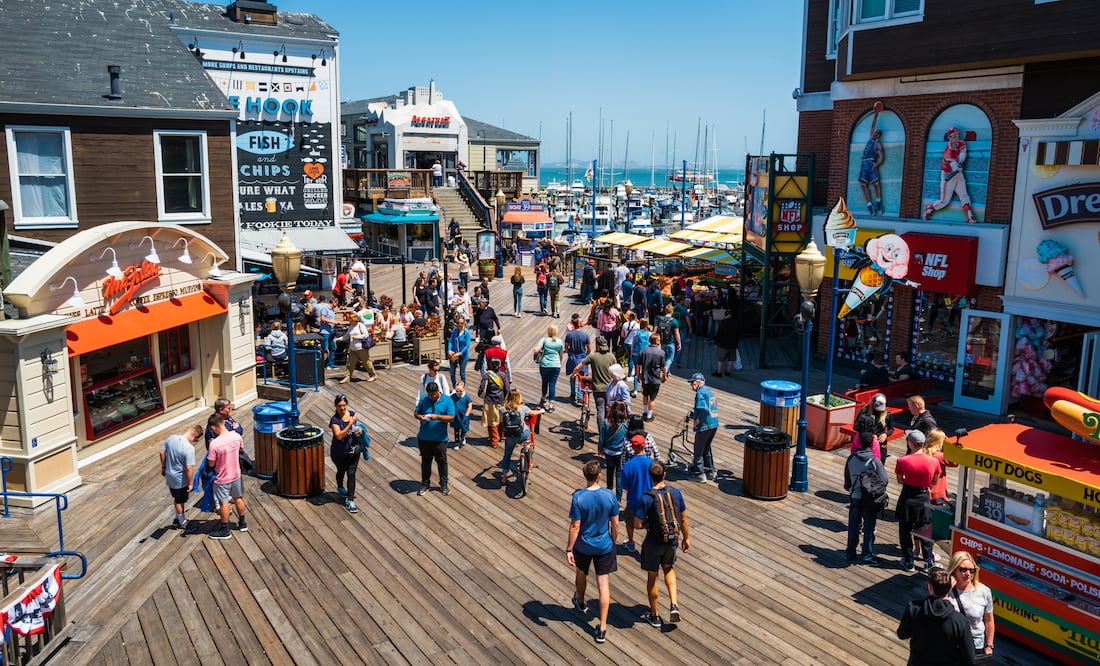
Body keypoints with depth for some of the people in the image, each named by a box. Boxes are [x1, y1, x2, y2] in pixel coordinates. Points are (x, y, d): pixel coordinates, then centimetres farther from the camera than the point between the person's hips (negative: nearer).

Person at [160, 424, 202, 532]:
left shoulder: (171, 438, -10)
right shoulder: (189, 448, -30)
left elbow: (162, 453, 3)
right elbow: (189, 468, -28)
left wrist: (163, 467, 18)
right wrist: (190, 483, -15)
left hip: (169, 476, 6)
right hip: (180, 480, -6)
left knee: (176, 499, 27)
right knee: (180, 501, 15)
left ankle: (177, 518, 44)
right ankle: (182, 523, 33)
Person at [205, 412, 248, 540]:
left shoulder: (214, 444, -29)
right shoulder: (237, 436, -14)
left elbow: (211, 464, -19)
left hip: (222, 479, -5)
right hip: (236, 475, 5)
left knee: (223, 503, 11)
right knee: (238, 498, 22)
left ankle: (225, 530, 25)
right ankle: (242, 523, 38)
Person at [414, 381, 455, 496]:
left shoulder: (447, 400, -8)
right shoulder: (423, 399, -1)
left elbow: (451, 417, -11)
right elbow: (416, 412, 7)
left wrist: (437, 417, -25)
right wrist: (420, 417, -16)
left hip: (440, 439, -2)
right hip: (424, 438, 2)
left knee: (442, 461, 8)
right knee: (425, 461, 13)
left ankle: (444, 484, 21)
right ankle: (425, 484, 26)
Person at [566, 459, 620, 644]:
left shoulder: (578, 497, -20)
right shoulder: (609, 496, -14)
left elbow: (575, 526, -16)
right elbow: (615, 525, -5)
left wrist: (569, 549, -7)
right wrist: (613, 542, 12)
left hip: (583, 546, 0)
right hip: (604, 546, 1)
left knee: (581, 574, 27)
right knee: (604, 584, 6)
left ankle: (581, 602, 55)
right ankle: (602, 628, 6)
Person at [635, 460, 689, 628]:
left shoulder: (647, 498, -20)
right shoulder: (675, 493, -9)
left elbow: (637, 524, -18)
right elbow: (683, 518, 1)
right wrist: (686, 538, 15)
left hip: (653, 543, -4)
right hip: (672, 541, 4)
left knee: (652, 577, 14)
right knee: (669, 569, 29)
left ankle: (655, 616, 28)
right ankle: (674, 605, 13)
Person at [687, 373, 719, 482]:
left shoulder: (701, 393, -15)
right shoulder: (709, 391, 14)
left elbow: (704, 410, -26)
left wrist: (696, 422, -16)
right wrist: (695, 413, 18)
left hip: (705, 426, -9)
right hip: (714, 425, 9)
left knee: (699, 450, 4)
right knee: (707, 448, 22)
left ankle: (700, 474, 9)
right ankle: (711, 472, 28)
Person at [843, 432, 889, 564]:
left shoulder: (851, 459, -7)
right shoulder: (875, 461, -18)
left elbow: (847, 478, 3)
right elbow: (884, 480, -14)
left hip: (854, 497, 3)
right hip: (870, 499, -3)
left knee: (853, 526, 15)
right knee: (869, 527, 9)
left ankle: (850, 552, 24)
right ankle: (867, 555, 15)